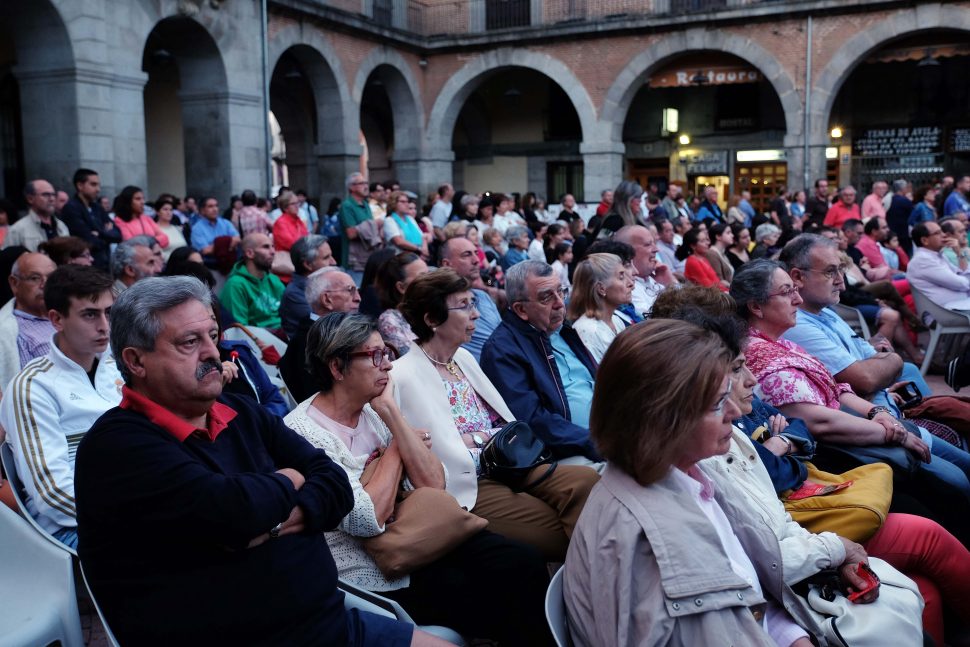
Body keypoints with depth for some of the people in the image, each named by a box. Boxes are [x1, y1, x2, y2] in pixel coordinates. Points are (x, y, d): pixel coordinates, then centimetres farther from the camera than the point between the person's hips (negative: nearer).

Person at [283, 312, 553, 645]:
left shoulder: (374, 410, 5)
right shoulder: (303, 432, -16)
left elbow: (433, 485, -5)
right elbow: (367, 520, -23)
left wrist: (391, 413, -11)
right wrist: (396, 447, -9)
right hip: (375, 579, -6)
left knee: (525, 563, -14)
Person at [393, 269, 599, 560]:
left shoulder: (463, 358, 14)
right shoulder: (407, 377, -12)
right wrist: (484, 437, -6)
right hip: (469, 487, -7)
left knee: (586, 481, -18)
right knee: (563, 530, -21)